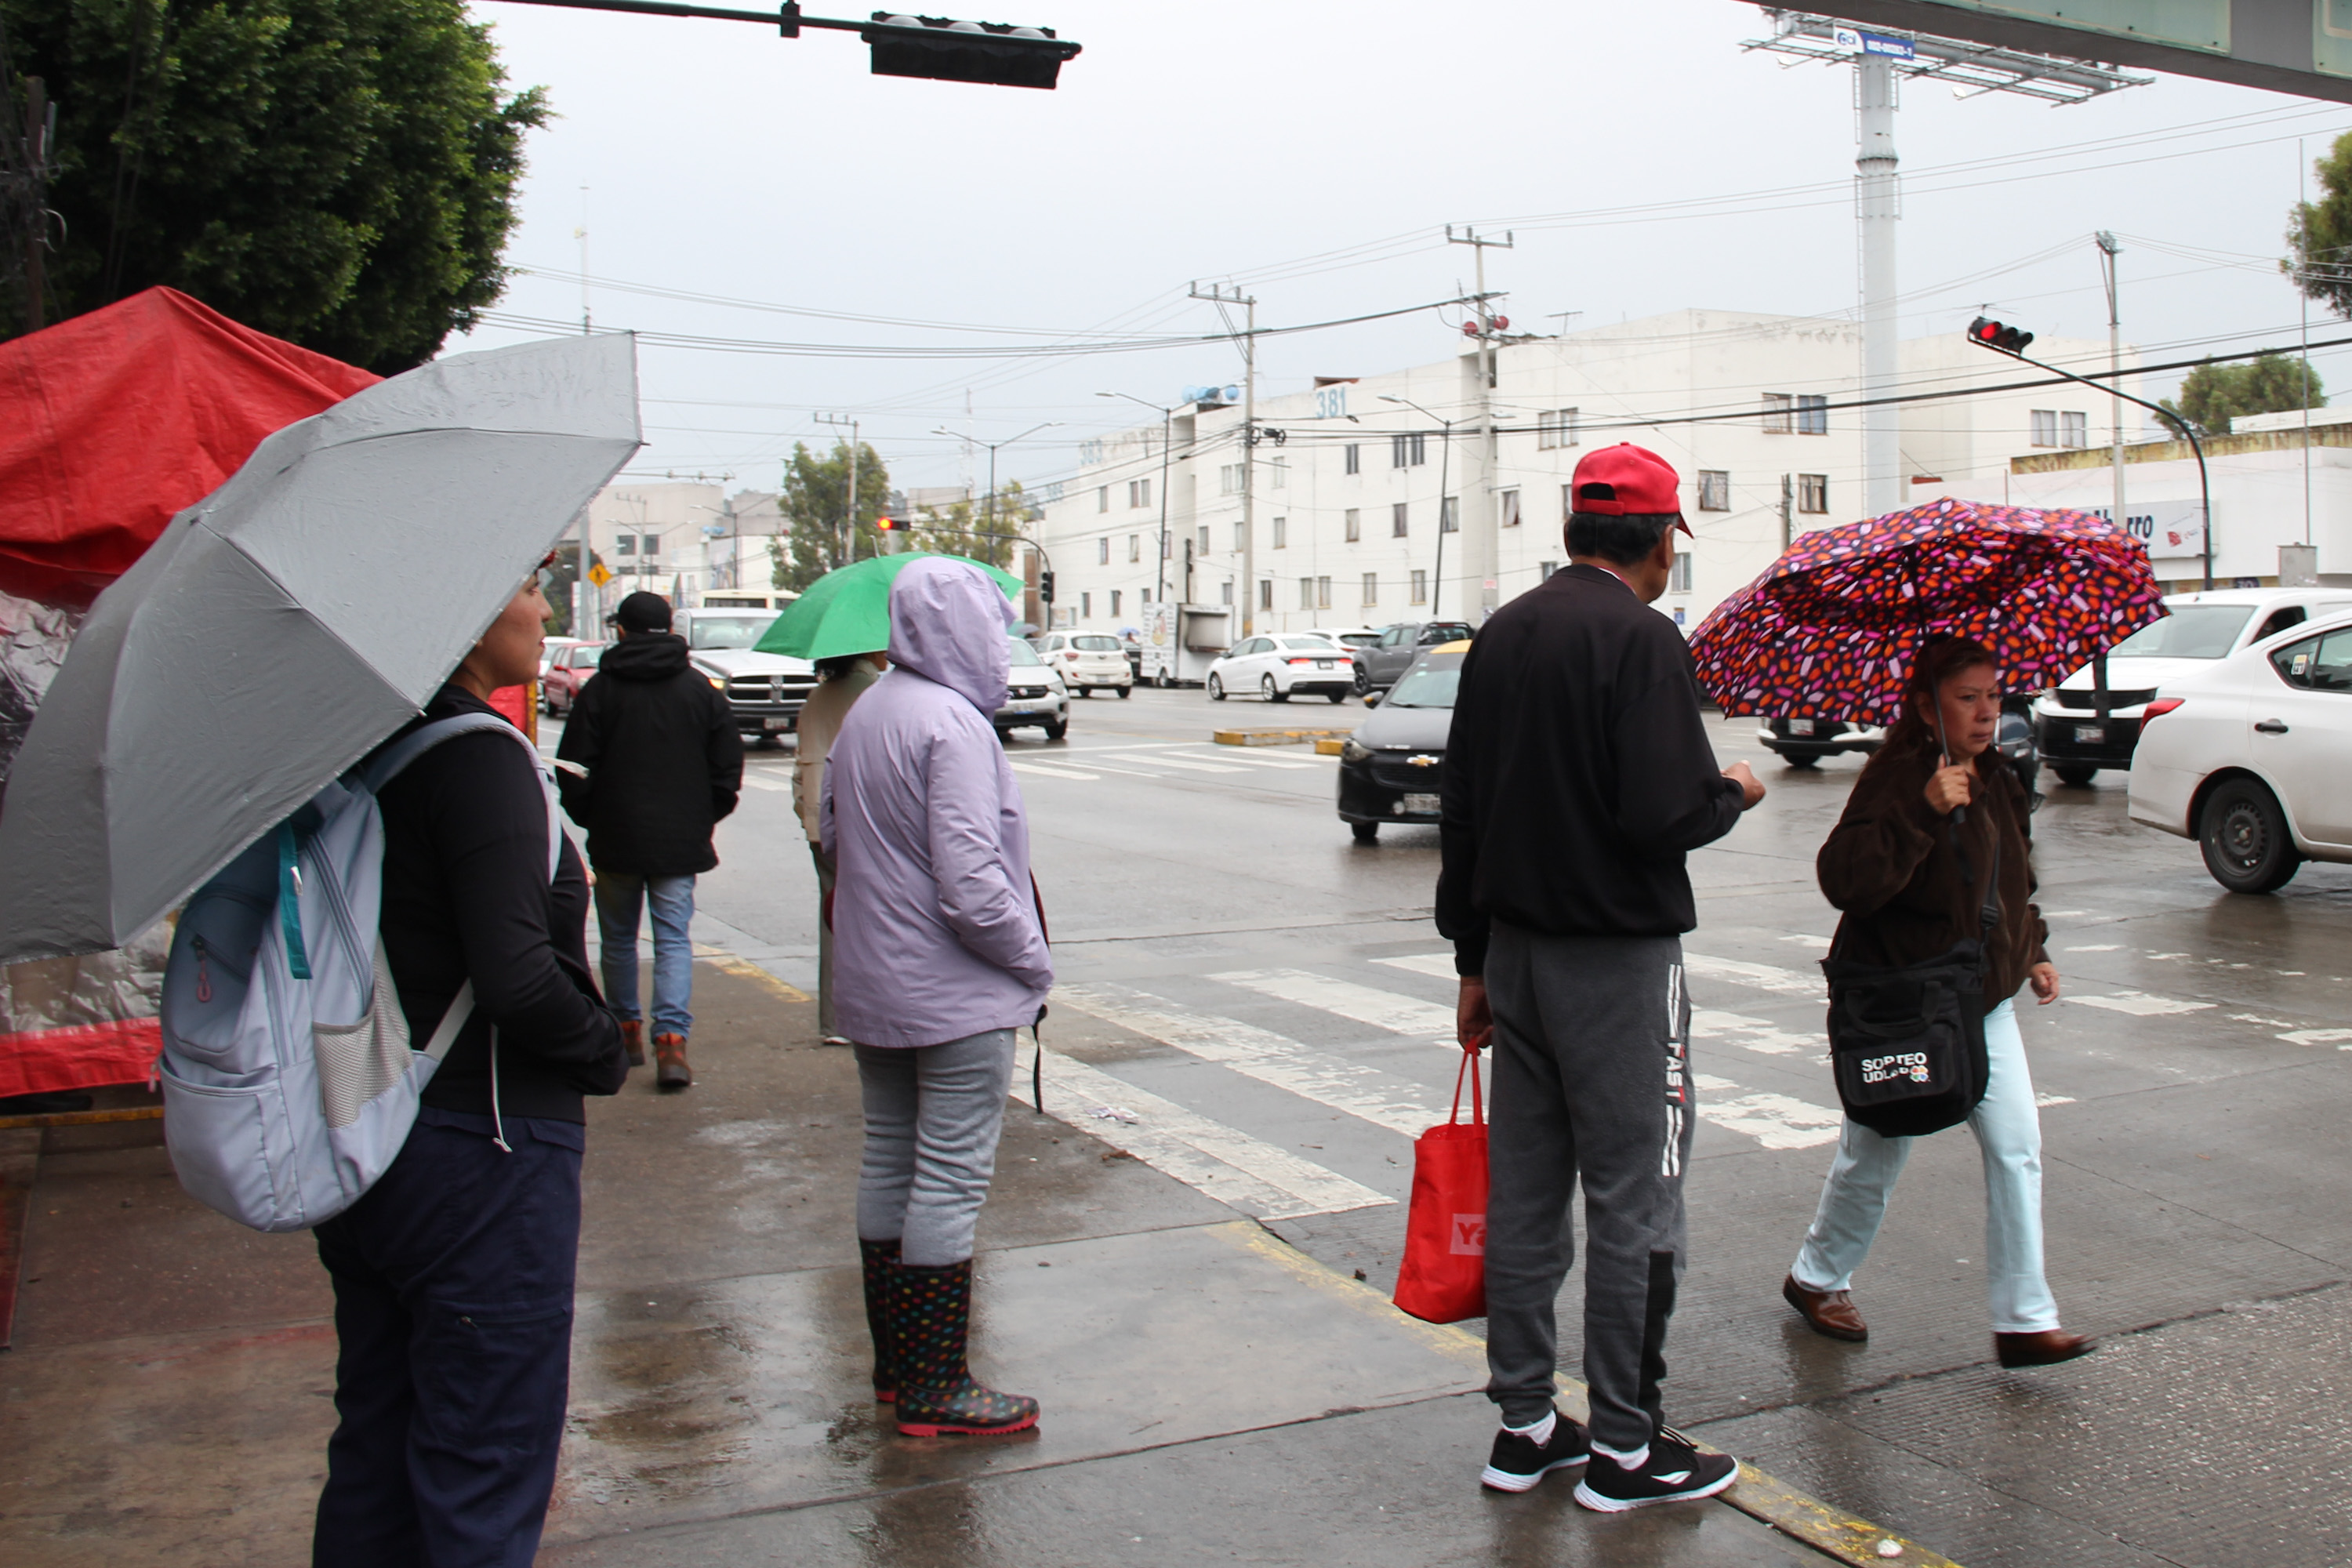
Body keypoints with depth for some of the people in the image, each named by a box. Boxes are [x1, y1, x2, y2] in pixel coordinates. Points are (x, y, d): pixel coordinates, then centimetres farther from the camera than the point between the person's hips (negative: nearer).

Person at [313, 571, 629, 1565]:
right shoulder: (476, 757, -18)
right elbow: (516, 978, -25)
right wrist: (608, 1053, -9)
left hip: (360, 1142, 9)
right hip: (480, 1152, -9)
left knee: (373, 1450, 22)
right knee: (482, 1480, 4)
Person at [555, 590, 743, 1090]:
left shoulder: (599, 690, -4)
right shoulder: (701, 690, 3)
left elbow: (574, 771, -3)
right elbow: (728, 768, 5)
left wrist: (590, 820, 11)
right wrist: (703, 819, 16)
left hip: (615, 840, -1)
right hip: (680, 841, 1)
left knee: (619, 938, 14)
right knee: (674, 938, 2)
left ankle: (626, 1032, 22)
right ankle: (672, 1039, -11)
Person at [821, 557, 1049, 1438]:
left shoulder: (863, 715, 9)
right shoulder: (953, 723, -20)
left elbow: (831, 832, 18)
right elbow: (972, 885, -23)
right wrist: (1034, 960, -10)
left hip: (871, 987, 10)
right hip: (955, 998, -9)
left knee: (889, 1161, 15)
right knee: (950, 1180, -2)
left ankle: (894, 1362, 27)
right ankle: (934, 1388, 4)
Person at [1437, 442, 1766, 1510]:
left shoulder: (1502, 634, 10)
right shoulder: (1641, 639, -14)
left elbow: (1460, 812, 12)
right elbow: (1665, 815, -22)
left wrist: (1476, 958, 18)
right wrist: (1732, 795, 1)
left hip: (1516, 951, 8)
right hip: (1616, 961, -7)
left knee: (1523, 1194, 13)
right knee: (1633, 1203, 2)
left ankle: (1523, 1427, 23)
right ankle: (1624, 1448, 11)